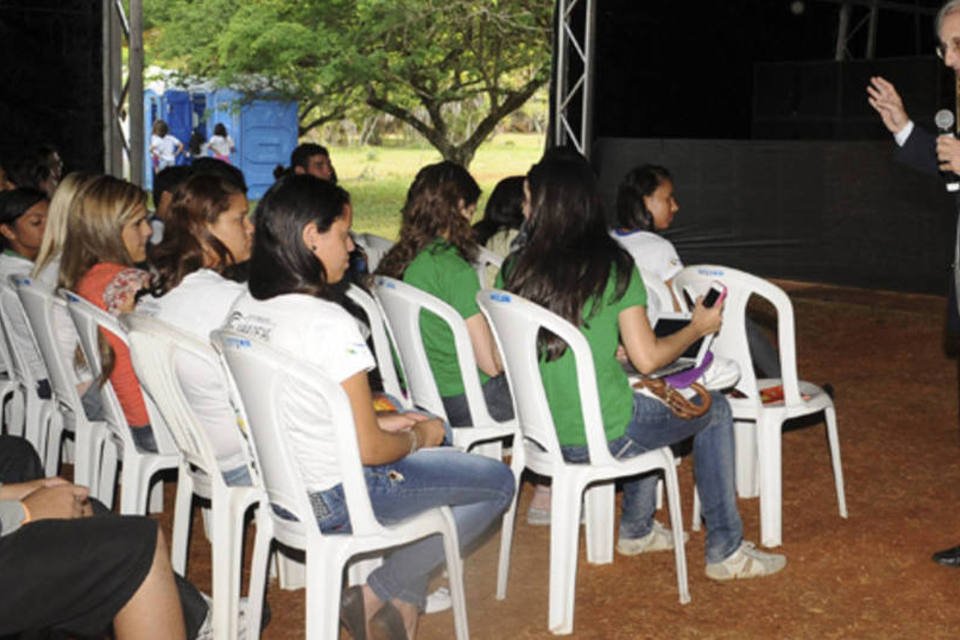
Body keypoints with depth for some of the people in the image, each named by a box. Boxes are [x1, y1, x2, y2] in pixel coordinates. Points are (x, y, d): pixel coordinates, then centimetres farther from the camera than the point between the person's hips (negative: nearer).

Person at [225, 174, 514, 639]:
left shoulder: (245, 307, 1)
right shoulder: (328, 321, -25)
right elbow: (369, 450, -21)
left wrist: (382, 423, 10)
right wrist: (417, 438, -1)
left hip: (276, 485, 9)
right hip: (331, 501, -9)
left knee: (435, 433, 27)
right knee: (498, 482, 4)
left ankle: (407, 595, 21)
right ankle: (376, 596, 7)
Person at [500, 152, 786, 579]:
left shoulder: (517, 269, -2)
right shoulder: (612, 266, -13)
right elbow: (647, 359, -13)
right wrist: (698, 327, 7)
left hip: (541, 430, 6)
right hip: (602, 438, -6)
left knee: (648, 406, 33)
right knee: (714, 410, 17)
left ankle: (637, 530, 41)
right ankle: (725, 551, 23)